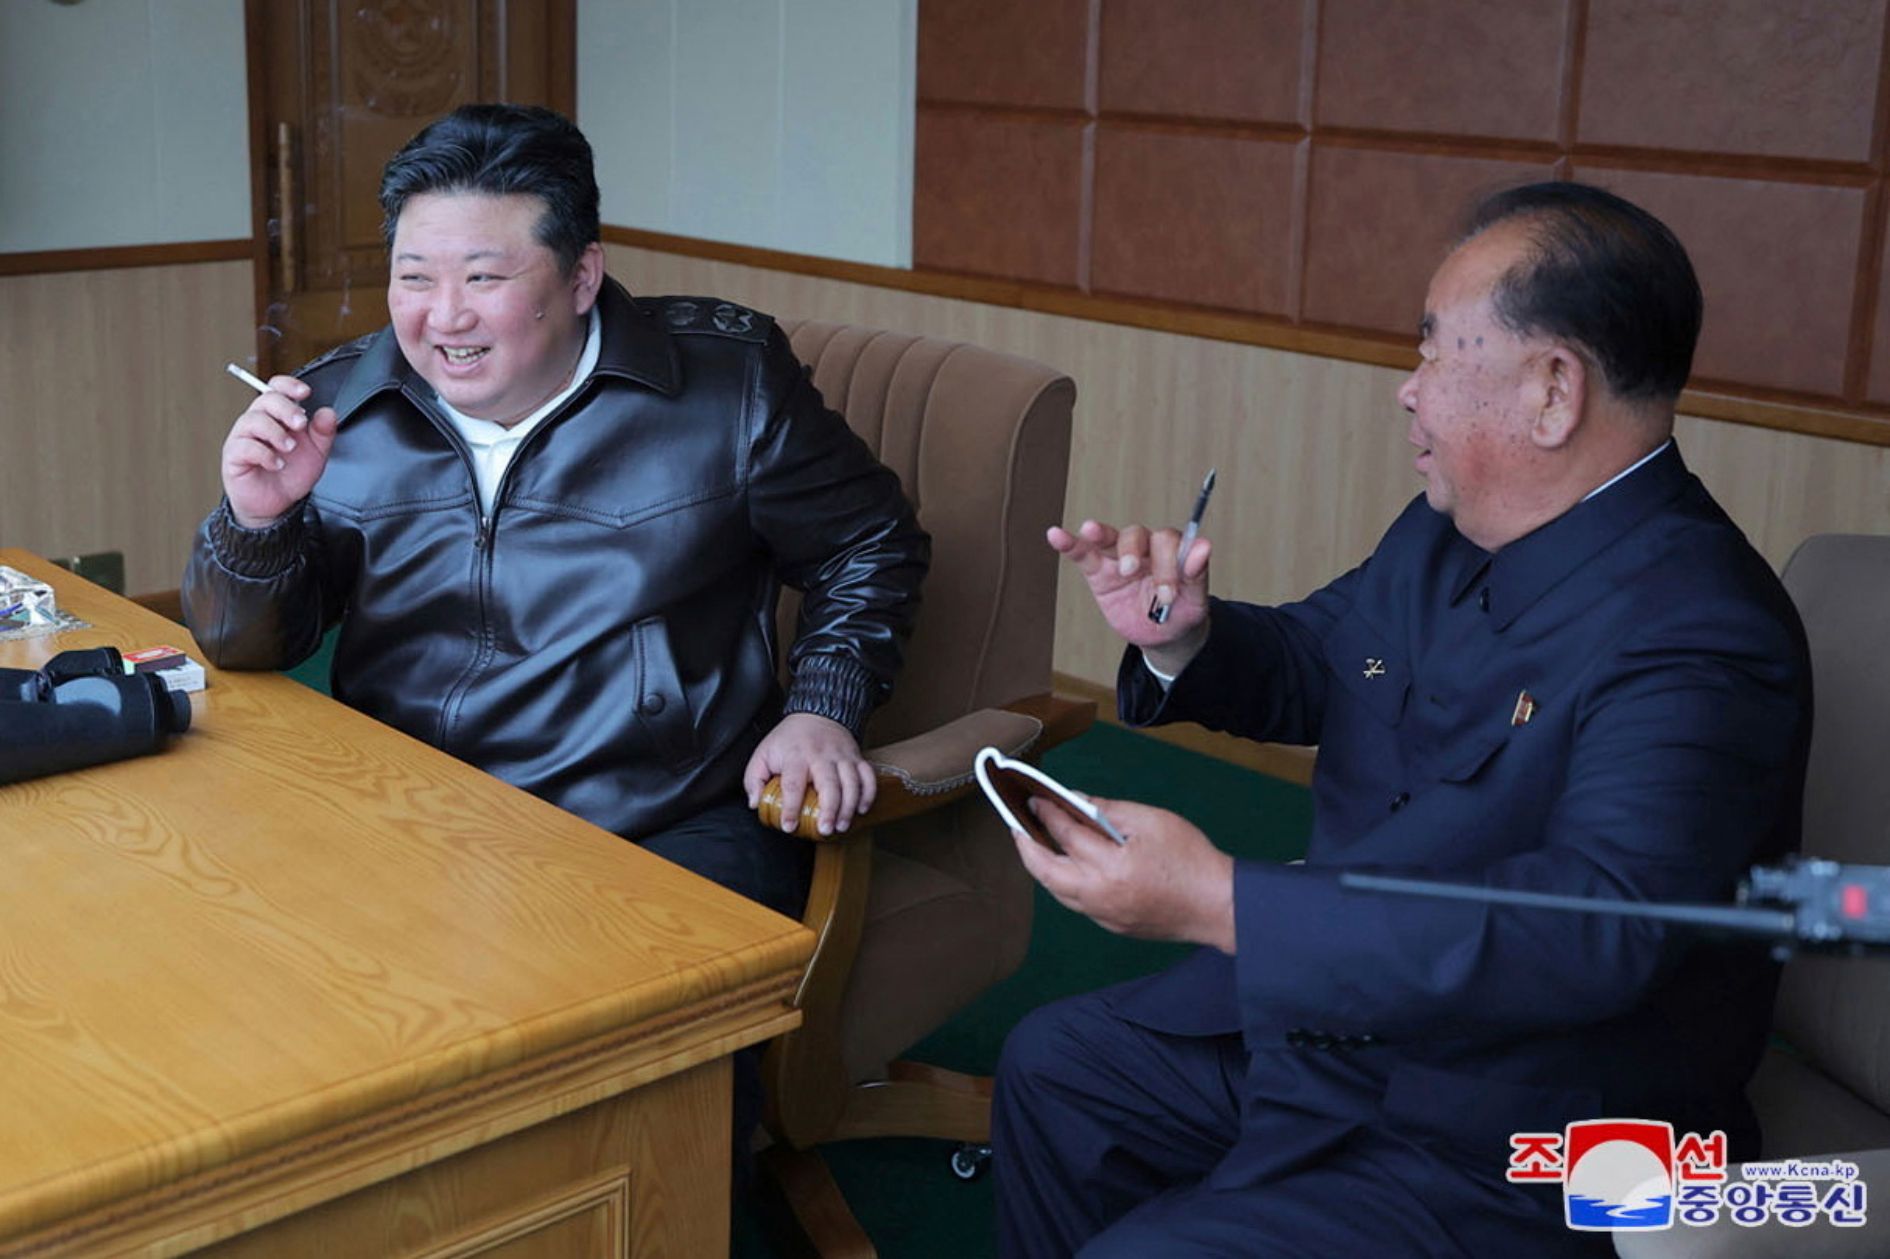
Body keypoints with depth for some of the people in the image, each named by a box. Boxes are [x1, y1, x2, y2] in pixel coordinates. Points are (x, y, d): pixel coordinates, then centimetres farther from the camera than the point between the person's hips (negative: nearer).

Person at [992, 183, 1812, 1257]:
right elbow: (1313, 660, 17)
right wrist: (1181, 636, -8)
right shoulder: (1447, 534, 0)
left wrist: (1214, 901, -43)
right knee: (1052, 1066, 17)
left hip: (1508, 1163, -9)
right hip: (1322, 1021, 9)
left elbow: (1598, 928, -39)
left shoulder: (1698, 641, -28)